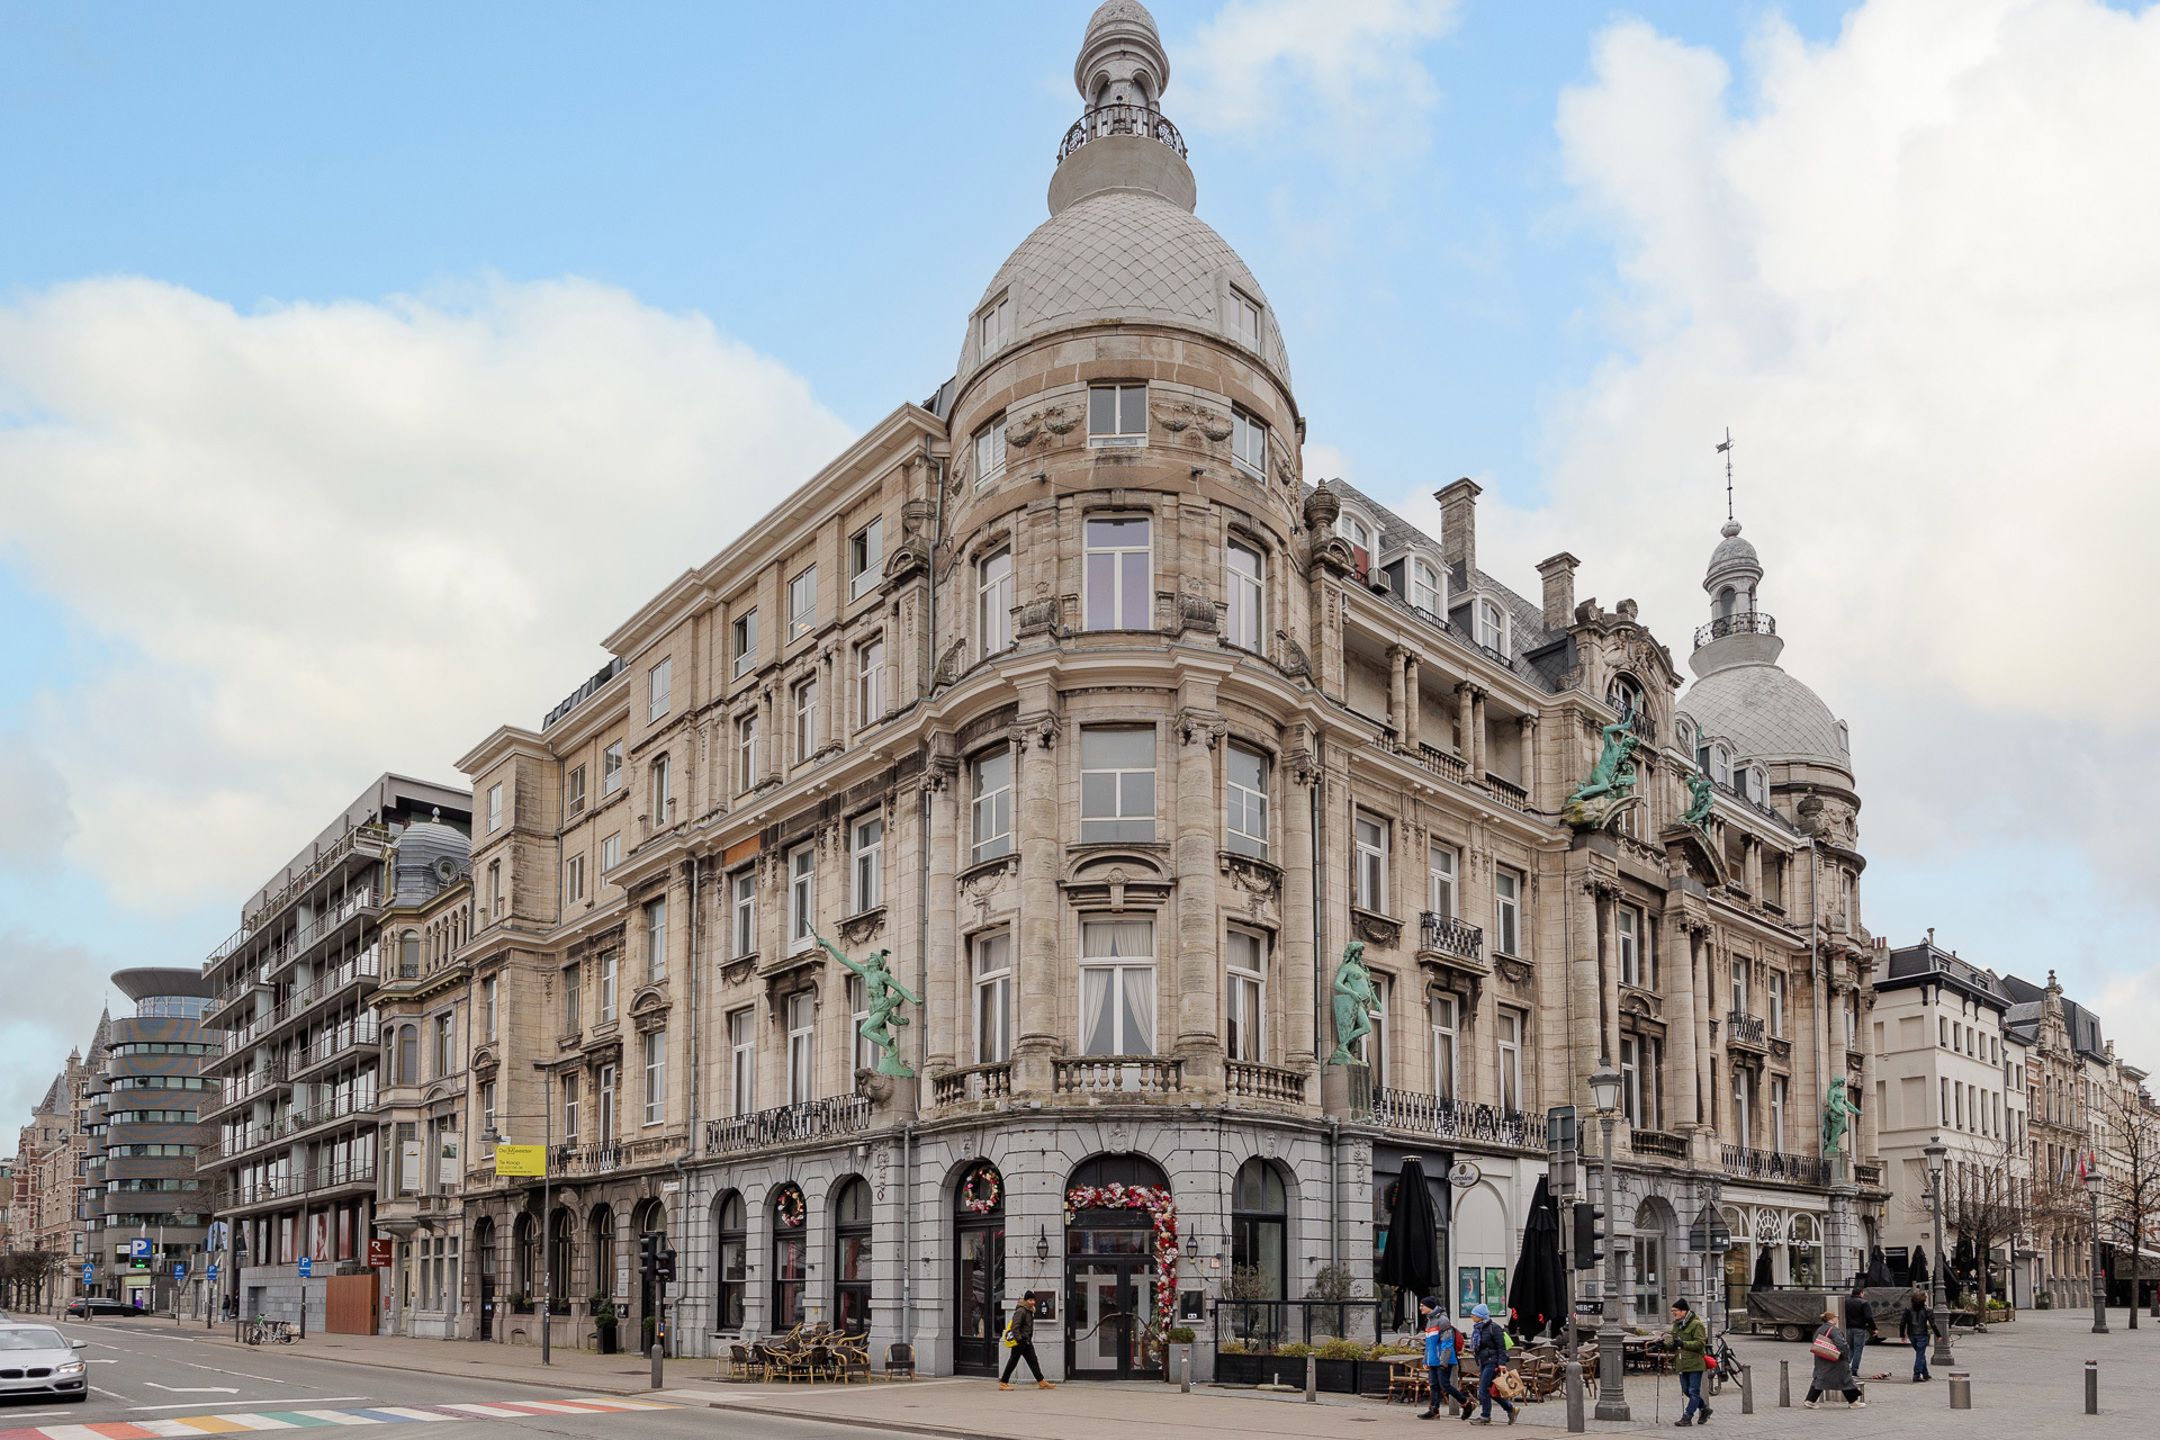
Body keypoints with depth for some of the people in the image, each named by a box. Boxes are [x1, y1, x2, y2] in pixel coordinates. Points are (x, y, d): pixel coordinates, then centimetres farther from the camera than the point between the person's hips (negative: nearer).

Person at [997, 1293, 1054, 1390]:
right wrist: (1019, 1339, -26)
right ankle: (1003, 1383, 6)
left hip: (1026, 1341, 9)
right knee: (1013, 1362, -2)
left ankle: (1041, 1382, 9)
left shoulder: (1030, 1311, 13)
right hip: (1019, 1342, -9)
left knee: (1033, 1361, 8)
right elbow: (1015, 1327, -23)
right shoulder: (1021, 1311, -17)